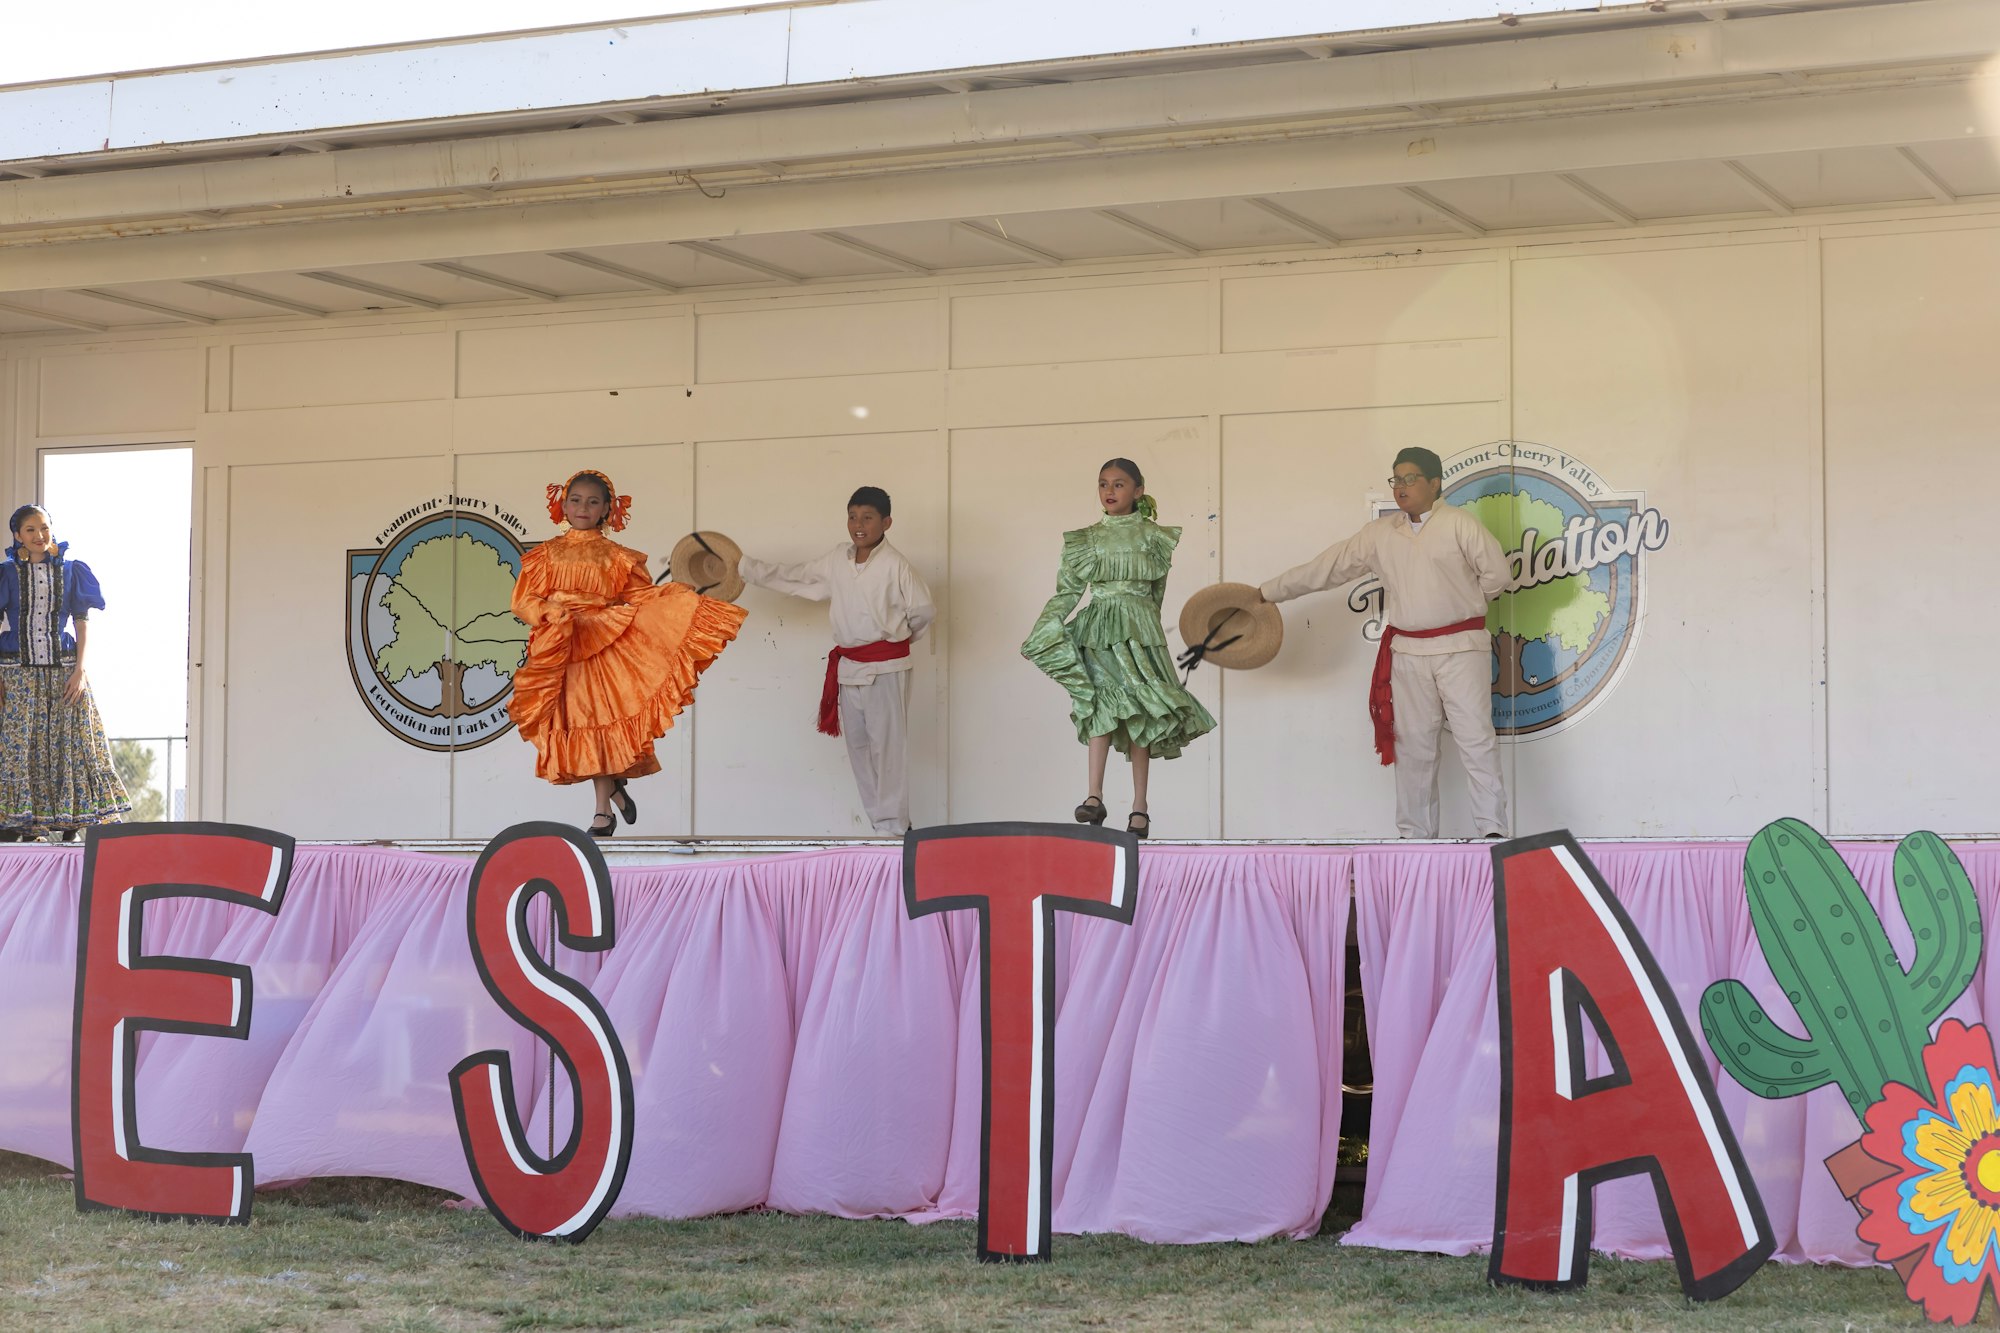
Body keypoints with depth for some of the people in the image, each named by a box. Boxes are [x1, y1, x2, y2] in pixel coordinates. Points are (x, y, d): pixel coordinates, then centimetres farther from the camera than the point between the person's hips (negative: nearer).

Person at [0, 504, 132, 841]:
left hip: (64, 672, 0)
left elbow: (83, 622, 5)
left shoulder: (70, 570, 6)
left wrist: (79, 670, -6)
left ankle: (69, 829, 2)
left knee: (71, 747, -2)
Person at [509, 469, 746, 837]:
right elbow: (524, 601, 4)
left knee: (602, 722, -8)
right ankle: (616, 791, 20)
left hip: (603, 646, -1)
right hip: (558, 651, 1)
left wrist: (684, 600, -11)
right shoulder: (547, 554, 10)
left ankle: (603, 812, -2)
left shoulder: (616, 557, 9)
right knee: (578, 727, 0)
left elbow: (643, 597, 3)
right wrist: (550, 611, -16)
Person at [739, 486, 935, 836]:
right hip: (848, 666, 7)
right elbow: (793, 577, 17)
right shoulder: (837, 560, 6)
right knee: (857, 744, 10)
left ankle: (894, 826, -1)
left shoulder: (896, 566, -13)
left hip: (885, 667, -7)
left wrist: (897, 636, 7)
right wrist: (743, 567, 17)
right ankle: (880, 821, 19)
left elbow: (924, 610, -7)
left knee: (886, 745, -7)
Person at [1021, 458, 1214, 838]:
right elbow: (1067, 592, 8)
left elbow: (1156, 591, 12)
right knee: (1102, 707, -12)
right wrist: (1036, 637, 0)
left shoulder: (1152, 536, 6)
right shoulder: (1086, 539, 9)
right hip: (1096, 631, 1)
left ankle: (1139, 807, 3)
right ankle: (1095, 797, -17)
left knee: (1137, 713, -1)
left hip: (1138, 629, -1)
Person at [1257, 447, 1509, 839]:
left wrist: (1465, 602, 6)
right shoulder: (1380, 534, 8)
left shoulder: (1459, 524, -5)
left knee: (1476, 739, -8)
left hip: (1461, 648, -4)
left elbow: (1496, 574, -3)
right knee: (1413, 745, 6)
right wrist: (1267, 593, 8)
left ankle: (1492, 831, -9)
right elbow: (1326, 568, 9)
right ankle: (1415, 834, 12)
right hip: (1408, 652, 4)